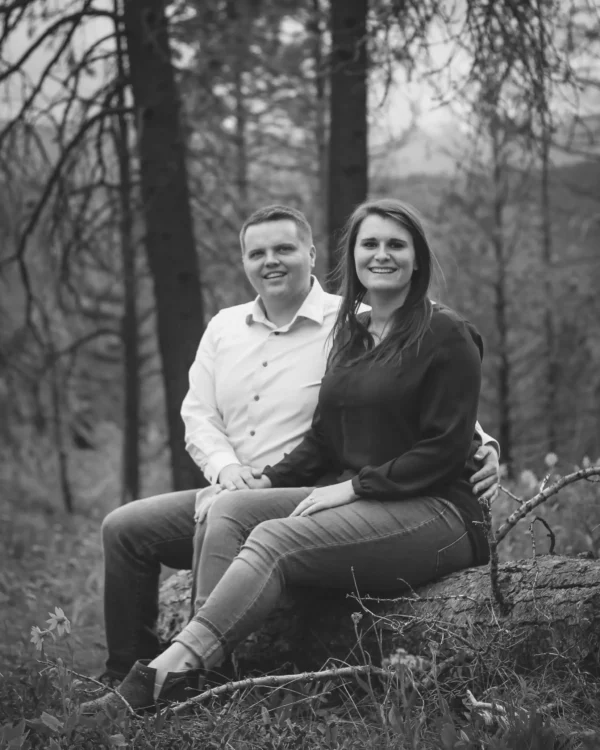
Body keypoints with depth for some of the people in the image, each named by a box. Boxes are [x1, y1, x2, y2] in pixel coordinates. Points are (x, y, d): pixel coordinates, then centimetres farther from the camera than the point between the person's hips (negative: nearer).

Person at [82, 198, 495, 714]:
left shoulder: (446, 335, -3)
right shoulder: (351, 332, 19)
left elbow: (445, 449, -10)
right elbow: (324, 437, 19)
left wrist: (356, 485, -15)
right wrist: (271, 480, 3)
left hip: (435, 511, -7)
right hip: (353, 498, 7)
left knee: (274, 540, -28)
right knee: (231, 507, -15)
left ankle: (169, 675, -34)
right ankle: (209, 674, -30)